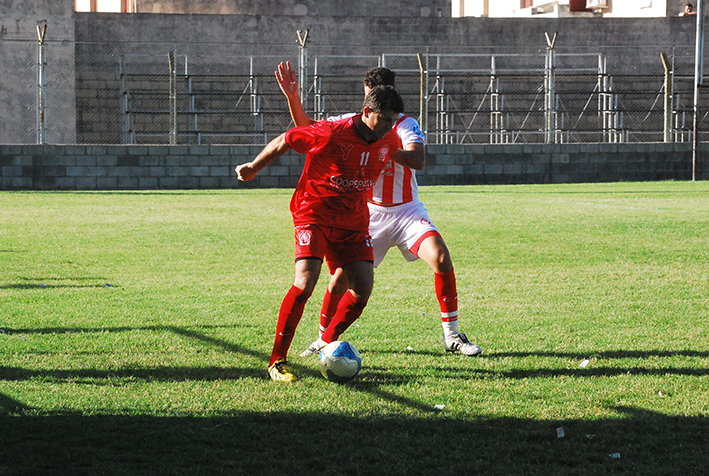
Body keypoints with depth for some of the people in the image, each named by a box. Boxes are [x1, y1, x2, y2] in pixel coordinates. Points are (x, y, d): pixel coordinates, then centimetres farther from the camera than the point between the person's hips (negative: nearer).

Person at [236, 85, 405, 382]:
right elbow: (285, 141, -6)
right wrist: (253, 168, 6)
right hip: (314, 215, -6)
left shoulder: (388, 142, -2)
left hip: (353, 223, 6)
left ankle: (327, 344, 18)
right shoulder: (330, 134, -20)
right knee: (305, 282, -21)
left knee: (363, 288, -6)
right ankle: (277, 360, -13)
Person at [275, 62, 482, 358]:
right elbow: (307, 127, 9)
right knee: (343, 275, -8)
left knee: (441, 257, -23)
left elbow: (418, 160, -27)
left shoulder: (405, 125, -8)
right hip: (368, 214, 2)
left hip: (406, 212, -2)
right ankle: (323, 339, 14)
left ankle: (452, 336, -10)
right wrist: (292, 97, -6)